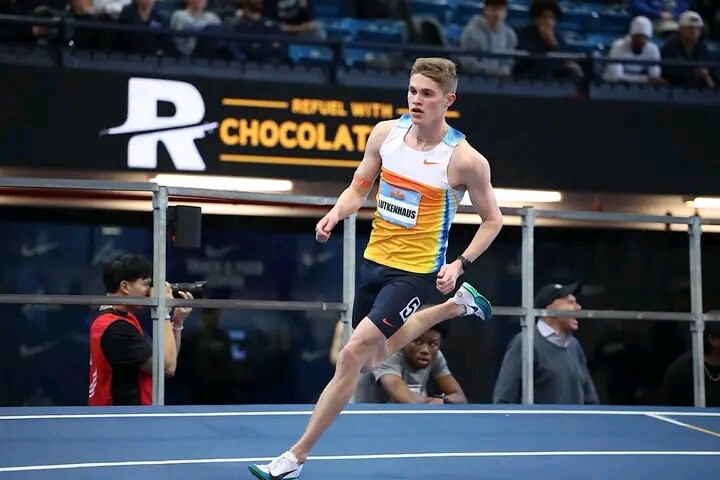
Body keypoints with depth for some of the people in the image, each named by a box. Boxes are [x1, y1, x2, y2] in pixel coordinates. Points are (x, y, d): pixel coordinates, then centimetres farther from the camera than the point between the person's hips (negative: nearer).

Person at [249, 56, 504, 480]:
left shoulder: (465, 160, -16)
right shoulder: (385, 132, -4)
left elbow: (493, 219, -3)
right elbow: (359, 188, 9)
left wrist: (460, 265, -15)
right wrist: (336, 214, -12)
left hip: (415, 273, -6)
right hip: (375, 261, 7)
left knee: (354, 354, -18)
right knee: (371, 362, 23)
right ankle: (457, 306, 45)